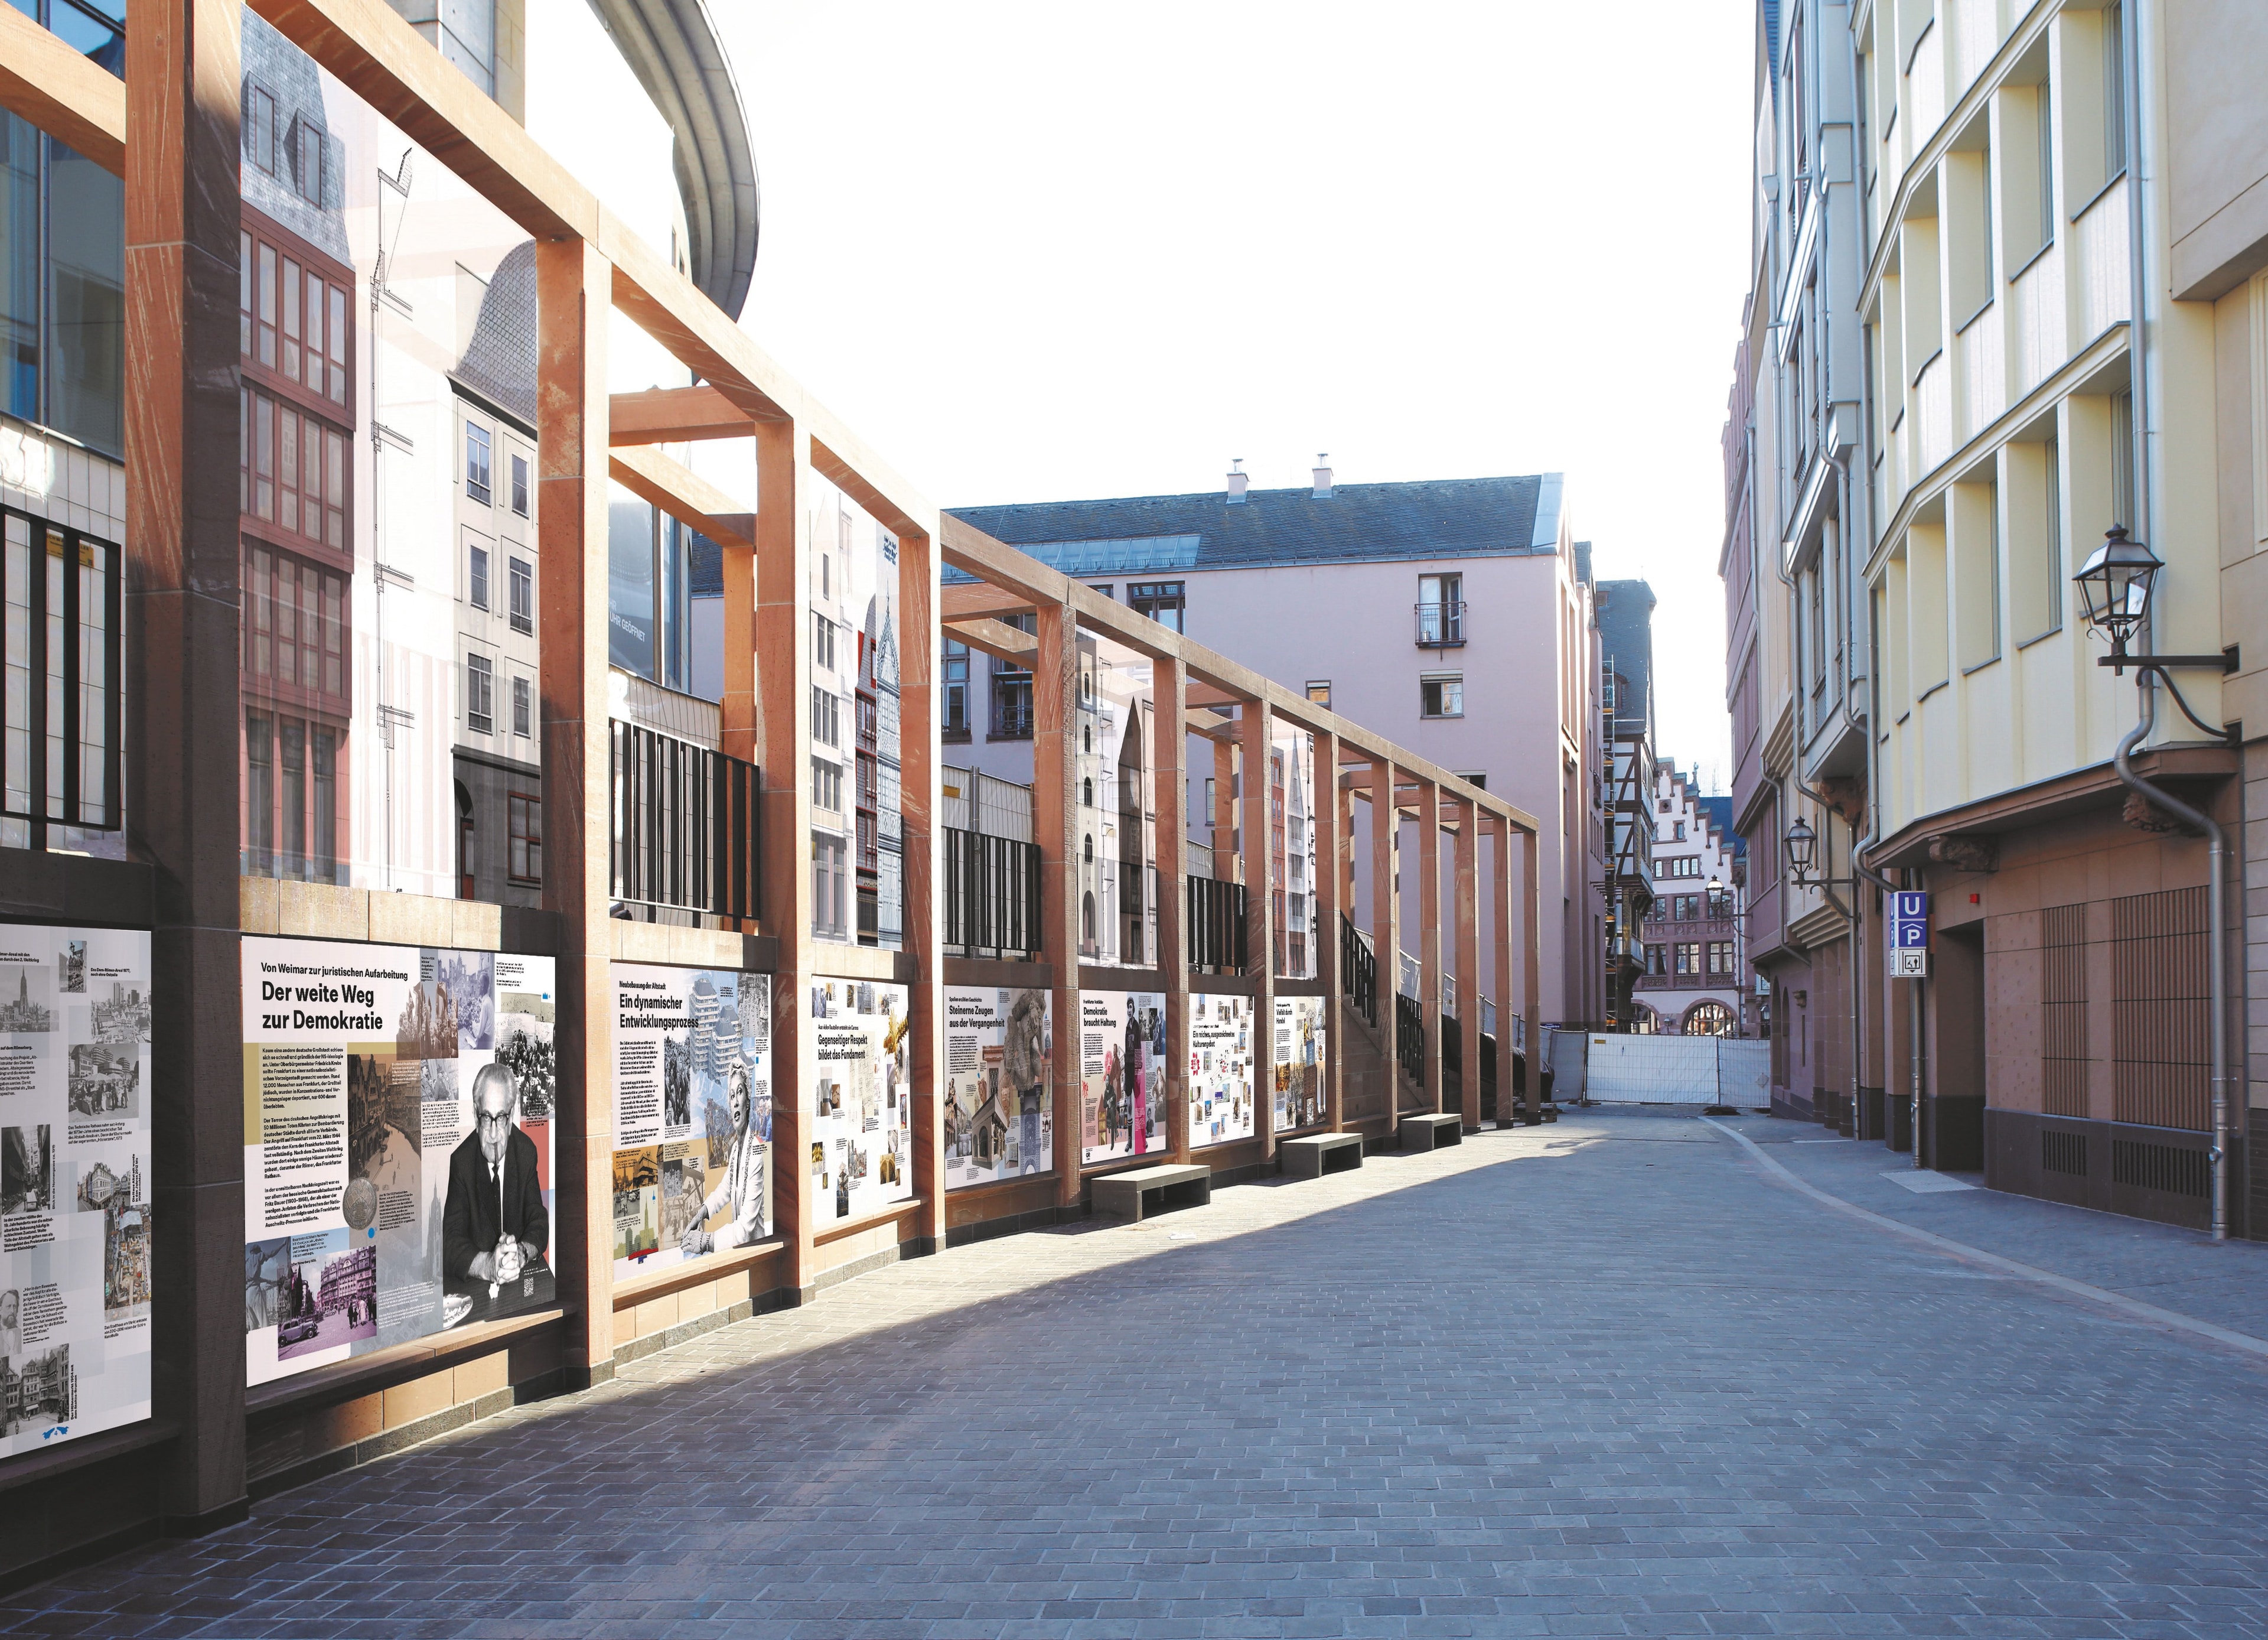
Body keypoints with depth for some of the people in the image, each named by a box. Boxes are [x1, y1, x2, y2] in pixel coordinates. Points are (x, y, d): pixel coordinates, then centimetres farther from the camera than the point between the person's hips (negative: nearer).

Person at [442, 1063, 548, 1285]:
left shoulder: (526, 1152, 2)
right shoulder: (461, 1161, -7)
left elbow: (539, 1223, 1)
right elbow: (450, 1242, -14)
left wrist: (522, 1253, -20)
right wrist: (487, 1265, -32)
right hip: (476, 1286, -3)